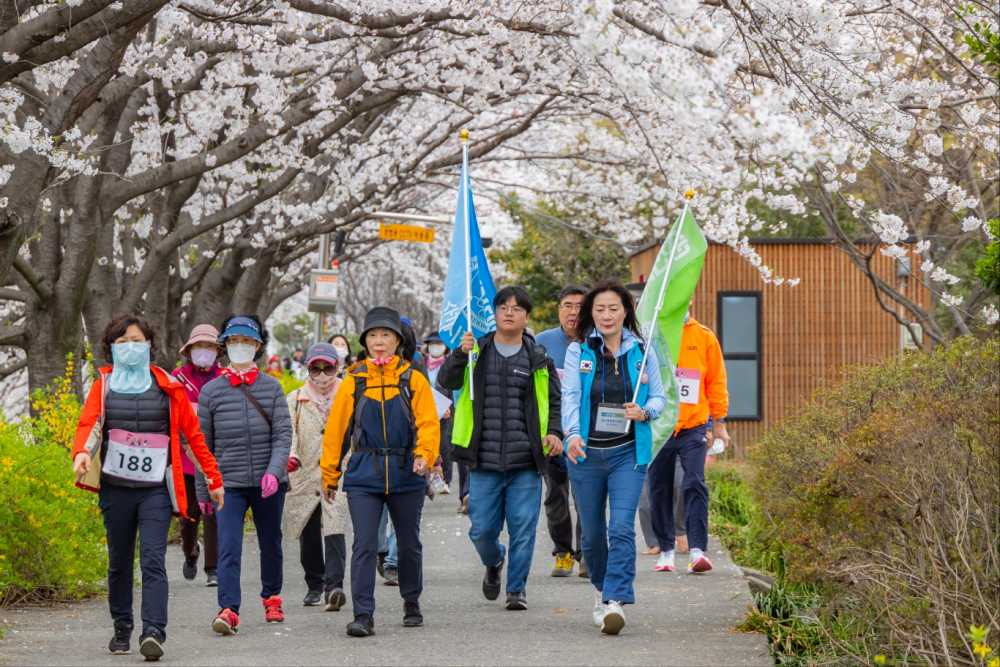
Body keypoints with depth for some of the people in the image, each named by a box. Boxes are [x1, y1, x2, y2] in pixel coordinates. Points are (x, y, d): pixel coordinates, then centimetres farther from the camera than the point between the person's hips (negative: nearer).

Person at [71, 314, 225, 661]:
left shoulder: (166, 386, 5)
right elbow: (88, 424, -6)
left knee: (153, 561, -14)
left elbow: (193, 433, 8)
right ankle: (121, 630, 24)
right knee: (120, 562, 11)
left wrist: (214, 478, 6)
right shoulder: (104, 384, 8)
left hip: (156, 489, -2)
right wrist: (81, 453, -27)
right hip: (115, 488, 2)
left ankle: (153, 633, -22)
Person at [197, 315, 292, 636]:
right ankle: (228, 610, -22)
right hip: (229, 483, -1)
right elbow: (203, 444, 7)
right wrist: (202, 491, 8)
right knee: (228, 547, -14)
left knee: (270, 543, 15)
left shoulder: (272, 387, 2)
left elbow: (283, 434, -4)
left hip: (269, 484, 1)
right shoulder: (211, 391, 2)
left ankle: (271, 597, 35)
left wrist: (274, 472, -19)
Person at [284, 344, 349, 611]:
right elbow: (287, 431, -6)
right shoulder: (295, 400, 8)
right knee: (308, 537, 11)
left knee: (334, 530, -19)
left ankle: (334, 586, -25)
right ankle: (315, 586, 29)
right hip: (304, 476, 3)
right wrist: (290, 455, -25)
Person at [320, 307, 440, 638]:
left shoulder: (413, 380, 1)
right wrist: (329, 474, 8)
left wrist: (424, 455, -23)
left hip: (406, 475, 0)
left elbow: (428, 423, -5)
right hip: (363, 476, 0)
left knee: (409, 544, 13)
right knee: (364, 545, -10)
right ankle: (363, 616, -10)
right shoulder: (353, 381, 3)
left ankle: (411, 602, 33)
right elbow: (336, 428, 7)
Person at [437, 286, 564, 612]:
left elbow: (555, 400, 16)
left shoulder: (538, 358, 8)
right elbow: (446, 382, -4)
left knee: (523, 527, -2)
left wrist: (555, 432, -1)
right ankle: (494, 562, 34)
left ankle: (516, 588, 11)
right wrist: (460, 355, -21)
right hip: (484, 462, 0)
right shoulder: (477, 351, 7)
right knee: (481, 530, 3)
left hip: (526, 462, 0)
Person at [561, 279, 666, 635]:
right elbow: (569, 396, -9)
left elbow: (659, 395, 9)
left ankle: (616, 601, -20)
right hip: (586, 453, 1)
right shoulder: (578, 352, 2)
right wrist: (572, 434, -27)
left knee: (622, 527, -16)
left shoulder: (641, 352, 4)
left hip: (628, 454, -1)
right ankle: (601, 589, 33)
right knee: (592, 532, 10)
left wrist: (645, 412, -15)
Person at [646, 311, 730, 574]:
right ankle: (666, 550, 17)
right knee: (659, 490, 7)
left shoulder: (704, 337, 5)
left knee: (695, 485, -13)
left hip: (694, 426, -1)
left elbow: (716, 381, 8)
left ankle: (697, 550, -17)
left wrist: (719, 422, 8)